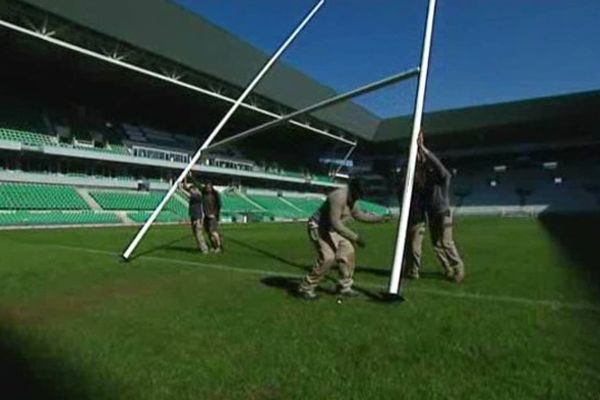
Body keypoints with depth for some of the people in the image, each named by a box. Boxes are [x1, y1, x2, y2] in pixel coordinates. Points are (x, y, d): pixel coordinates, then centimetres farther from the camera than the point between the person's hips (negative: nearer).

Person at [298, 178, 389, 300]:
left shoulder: (352, 198, 2)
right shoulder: (339, 197, -28)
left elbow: (359, 215, 18)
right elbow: (335, 223, -34)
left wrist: (380, 219, 12)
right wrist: (355, 237, -34)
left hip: (332, 229, 10)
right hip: (318, 227, -10)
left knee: (348, 252, 7)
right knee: (328, 258, -20)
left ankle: (344, 287, 21)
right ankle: (305, 288, -6)